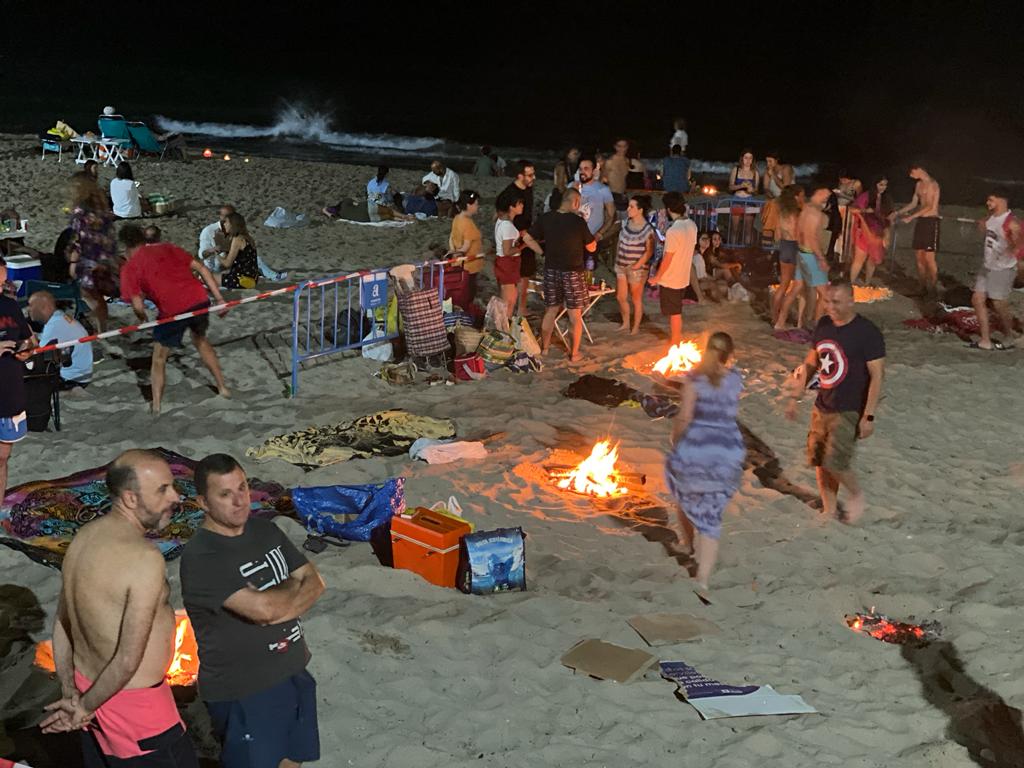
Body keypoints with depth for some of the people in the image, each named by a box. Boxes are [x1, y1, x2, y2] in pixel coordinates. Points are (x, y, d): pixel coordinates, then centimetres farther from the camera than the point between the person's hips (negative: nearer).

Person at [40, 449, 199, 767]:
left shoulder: (84, 536, -2)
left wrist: (70, 692, 6)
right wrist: (85, 707, -12)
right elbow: (128, 659, -26)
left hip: (88, 684, 8)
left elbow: (62, 622, 7)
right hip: (135, 706, -8)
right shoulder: (144, 558, -28)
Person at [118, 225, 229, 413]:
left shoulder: (130, 268, 6)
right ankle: (223, 387, 37)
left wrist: (143, 318, 19)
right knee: (201, 340, 32)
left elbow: (138, 306, -4)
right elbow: (200, 268, 11)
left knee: (159, 359, 17)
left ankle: (156, 406, 17)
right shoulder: (166, 248, 18)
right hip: (199, 299, 4)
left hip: (172, 311, -4)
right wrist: (219, 298, 10)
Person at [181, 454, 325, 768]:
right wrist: (294, 586, -10)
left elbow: (315, 583, 1)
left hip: (293, 672, 7)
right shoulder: (200, 557, -23)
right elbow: (263, 608, -31)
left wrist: (280, 608, -18)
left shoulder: (265, 529, 2)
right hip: (242, 691, -7)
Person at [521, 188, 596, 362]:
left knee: (551, 310, 18)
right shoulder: (578, 221, -15)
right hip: (573, 272, -4)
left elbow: (527, 239, 2)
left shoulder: (546, 218, -3)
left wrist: (543, 252, 7)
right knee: (575, 315, 7)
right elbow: (591, 248, -5)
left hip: (551, 271, 4)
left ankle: (544, 347, 27)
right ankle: (574, 353, 14)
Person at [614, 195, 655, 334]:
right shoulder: (626, 223, 4)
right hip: (621, 266, 6)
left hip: (637, 269, -6)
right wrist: (617, 260, 11)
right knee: (621, 297, 12)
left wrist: (637, 265, -19)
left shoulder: (647, 229, -16)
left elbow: (649, 251, -16)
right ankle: (625, 323, 30)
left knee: (636, 299, 7)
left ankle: (636, 326, 21)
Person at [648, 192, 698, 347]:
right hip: (683, 276, 8)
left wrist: (656, 277, -8)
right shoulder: (692, 225, -1)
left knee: (674, 313, 6)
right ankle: (677, 338, 31)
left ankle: (675, 342, 18)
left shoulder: (673, 231, -27)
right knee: (676, 311, 21)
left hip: (670, 279, -8)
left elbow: (667, 259, -20)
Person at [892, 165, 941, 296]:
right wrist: (898, 213, 19)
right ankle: (923, 288, 9)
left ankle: (933, 289, -4)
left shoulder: (932, 184, -11)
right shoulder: (918, 184, 15)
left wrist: (911, 217, -17)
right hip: (920, 221, 8)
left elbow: (931, 207, -17)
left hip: (931, 221, -8)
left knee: (929, 257, -11)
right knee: (919, 256, 4)